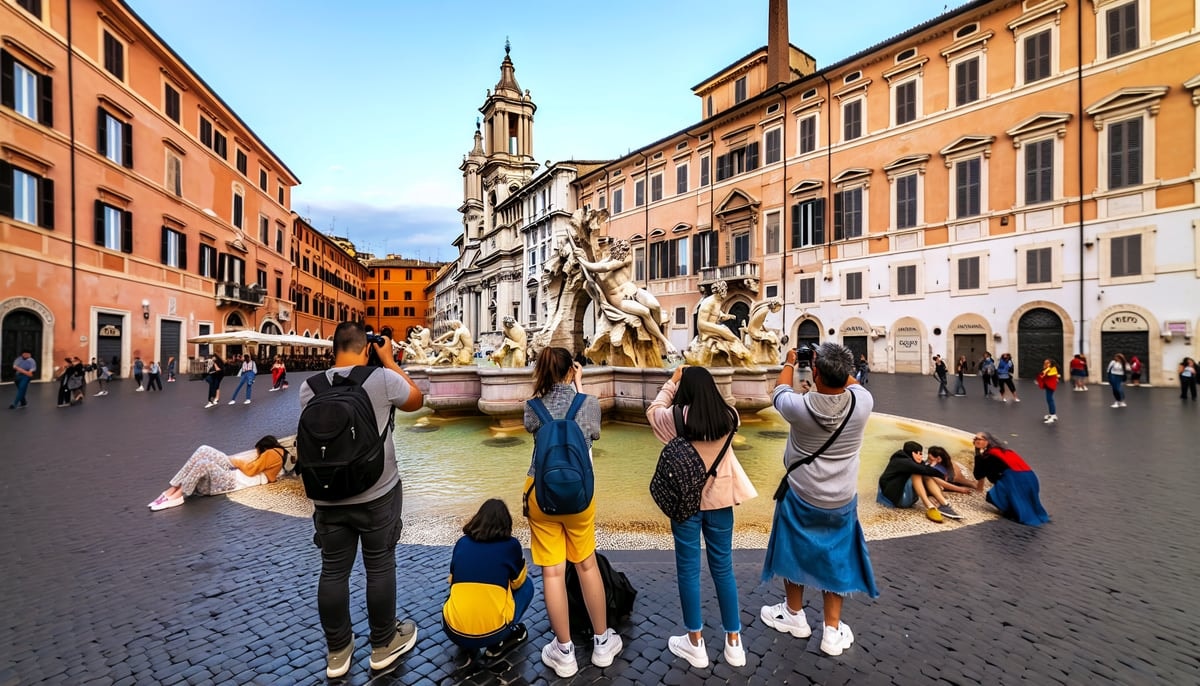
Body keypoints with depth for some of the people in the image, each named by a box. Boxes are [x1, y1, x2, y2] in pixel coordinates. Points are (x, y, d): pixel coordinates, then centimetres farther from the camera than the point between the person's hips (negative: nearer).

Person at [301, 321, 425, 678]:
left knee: (333, 571, 15)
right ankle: (384, 644, 28)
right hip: (378, 494, -3)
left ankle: (337, 652, 32)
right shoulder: (382, 378, -15)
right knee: (380, 566, 11)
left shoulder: (310, 387, -3)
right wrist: (389, 359, 6)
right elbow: (416, 400, 3)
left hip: (328, 497, 4)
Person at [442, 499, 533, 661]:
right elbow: (518, 583, 13)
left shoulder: (461, 543, 5)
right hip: (493, 632, -4)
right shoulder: (511, 545, -3)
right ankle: (498, 644, 9)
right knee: (526, 584, 18)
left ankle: (466, 643, 16)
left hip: (454, 632, 4)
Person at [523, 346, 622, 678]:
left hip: (540, 492, 0)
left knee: (552, 571, 10)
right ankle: (602, 643, 33)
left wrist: (545, 388, 8)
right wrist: (580, 387, 11)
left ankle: (564, 652, 25)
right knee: (587, 565, 18)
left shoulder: (533, 407, -7)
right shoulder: (589, 404, -10)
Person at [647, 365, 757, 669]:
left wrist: (673, 381, 7)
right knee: (723, 568, 16)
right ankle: (733, 642, 28)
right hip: (720, 498, 3)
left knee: (688, 569, 11)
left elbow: (653, 410, 5)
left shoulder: (677, 418, -16)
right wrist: (702, 381, 15)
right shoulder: (728, 416, -8)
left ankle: (695, 643, 24)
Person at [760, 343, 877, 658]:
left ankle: (795, 615, 38)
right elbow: (853, 384, 6)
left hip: (800, 496, -2)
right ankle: (833, 632, 29)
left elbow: (779, 392, -1)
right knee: (836, 559, 19)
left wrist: (790, 363, 13)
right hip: (841, 500, 2)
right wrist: (837, 366, 13)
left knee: (793, 551, 20)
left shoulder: (800, 407, -26)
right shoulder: (862, 404, -20)